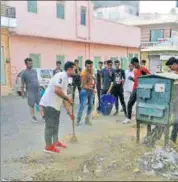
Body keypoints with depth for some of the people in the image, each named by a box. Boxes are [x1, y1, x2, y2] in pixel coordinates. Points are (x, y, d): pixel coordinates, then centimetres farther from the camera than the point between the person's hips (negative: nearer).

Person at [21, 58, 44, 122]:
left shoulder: (35, 71, 10)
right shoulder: (24, 73, -6)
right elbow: (22, 84, -4)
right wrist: (22, 93, -4)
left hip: (37, 90, 5)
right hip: (30, 92, -5)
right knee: (31, 105, 4)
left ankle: (43, 116, 10)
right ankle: (33, 117, 17)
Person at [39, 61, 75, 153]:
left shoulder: (66, 79, 16)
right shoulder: (61, 75, -14)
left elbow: (64, 98, 18)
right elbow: (57, 90, -29)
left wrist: (69, 112, 17)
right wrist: (68, 99, -16)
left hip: (56, 105, 10)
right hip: (49, 104, -10)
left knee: (55, 124, 20)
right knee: (50, 125, -2)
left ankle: (55, 142, 36)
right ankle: (48, 146, 9)